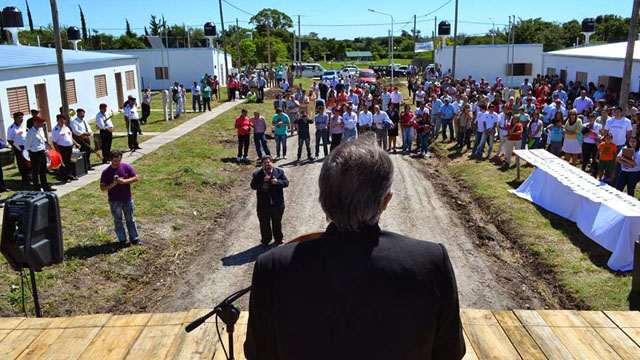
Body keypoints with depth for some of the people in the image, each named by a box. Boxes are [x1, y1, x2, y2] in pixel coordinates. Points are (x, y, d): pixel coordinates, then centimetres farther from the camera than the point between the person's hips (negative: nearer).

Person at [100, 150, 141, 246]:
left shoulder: (127, 167, -5)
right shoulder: (106, 172, -8)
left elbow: (136, 178, -5)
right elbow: (102, 188, -8)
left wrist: (124, 181, -19)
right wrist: (113, 184, -25)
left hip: (127, 199, 1)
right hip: (114, 201, -1)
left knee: (130, 220, 10)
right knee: (117, 221, 10)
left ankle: (134, 239, 19)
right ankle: (122, 240, 22)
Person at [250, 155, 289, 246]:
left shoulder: (279, 171, -2)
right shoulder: (257, 174, -4)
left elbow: (286, 182, -5)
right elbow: (253, 186, -12)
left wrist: (277, 182, -23)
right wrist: (262, 181, -25)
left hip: (277, 204, 1)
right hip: (263, 205, 0)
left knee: (277, 222, 18)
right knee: (264, 224, 12)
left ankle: (279, 239, 36)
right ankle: (265, 240, 30)